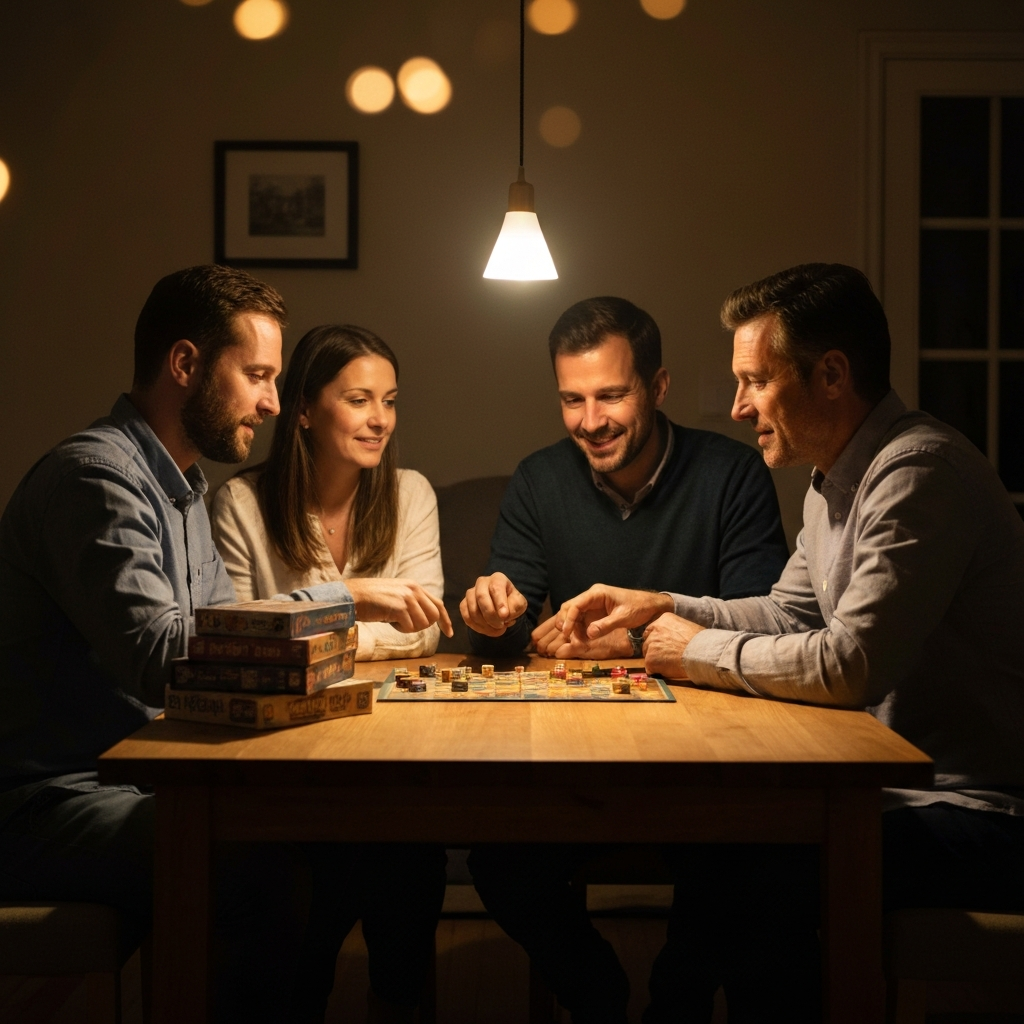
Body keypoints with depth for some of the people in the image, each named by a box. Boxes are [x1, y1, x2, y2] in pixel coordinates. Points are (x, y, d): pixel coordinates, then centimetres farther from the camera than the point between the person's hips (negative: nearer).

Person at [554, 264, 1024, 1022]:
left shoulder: (919, 474, -22)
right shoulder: (837, 481, 11)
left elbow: (849, 667, -28)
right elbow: (788, 615, 23)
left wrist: (702, 652, -13)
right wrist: (661, 608, 10)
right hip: (907, 779, 10)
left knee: (766, 872, -23)